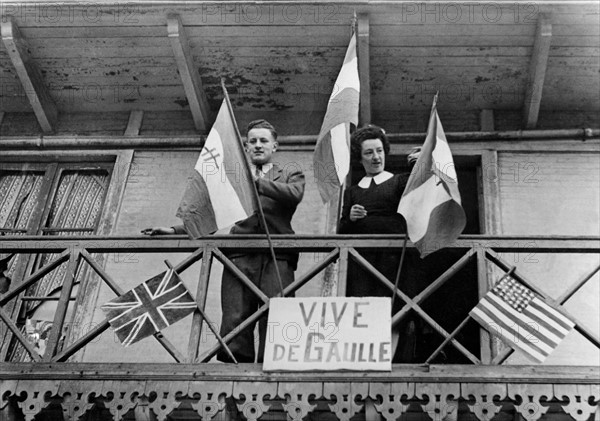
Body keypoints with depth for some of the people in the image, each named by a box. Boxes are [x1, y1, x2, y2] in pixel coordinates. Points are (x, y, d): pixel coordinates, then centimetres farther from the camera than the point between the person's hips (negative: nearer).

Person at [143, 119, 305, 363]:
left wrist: (258, 181, -5)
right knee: (234, 322, -10)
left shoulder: (290, 173, 20)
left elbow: (295, 194, -3)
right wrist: (175, 231, 10)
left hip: (277, 257, -2)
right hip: (239, 257, 2)